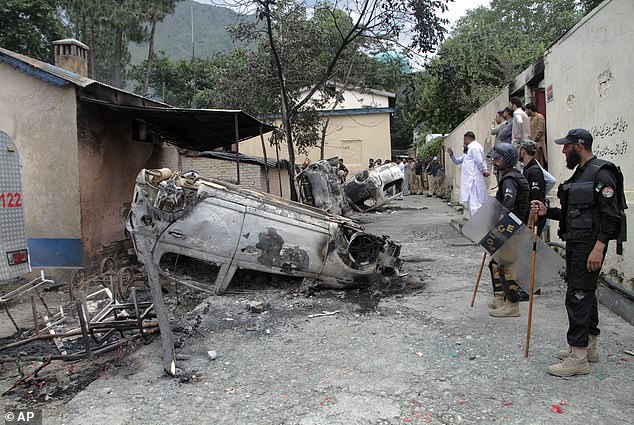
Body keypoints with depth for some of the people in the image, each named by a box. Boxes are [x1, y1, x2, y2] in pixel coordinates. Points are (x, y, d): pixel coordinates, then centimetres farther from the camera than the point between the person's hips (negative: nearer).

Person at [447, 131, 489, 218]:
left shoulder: (474, 146, -9)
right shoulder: (468, 150, 23)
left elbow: (479, 161, -18)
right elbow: (457, 161, 29)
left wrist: (484, 171, -4)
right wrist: (451, 155, 12)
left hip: (474, 181, -10)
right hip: (469, 181, 10)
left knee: (474, 204, -13)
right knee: (471, 203, 13)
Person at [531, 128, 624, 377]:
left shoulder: (601, 173, -14)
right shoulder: (579, 174, 16)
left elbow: (610, 215, -20)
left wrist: (599, 247, -25)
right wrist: (547, 211, 8)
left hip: (590, 245, -10)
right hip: (575, 243, 10)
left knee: (578, 296, -9)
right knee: (585, 293, 17)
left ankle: (578, 358, -2)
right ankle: (589, 347, 30)